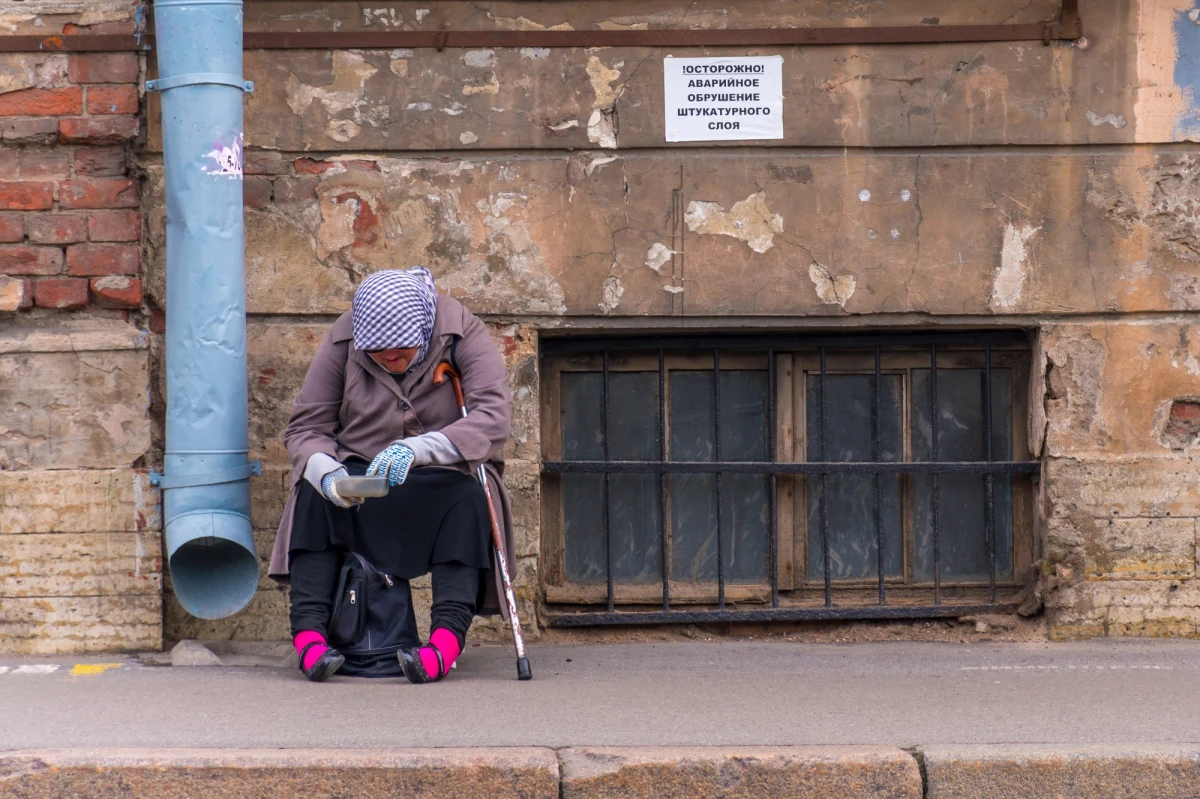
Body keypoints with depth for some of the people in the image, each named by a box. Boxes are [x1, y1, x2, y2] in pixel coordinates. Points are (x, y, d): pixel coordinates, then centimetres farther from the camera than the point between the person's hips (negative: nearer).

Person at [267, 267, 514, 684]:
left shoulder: (463, 333, -13)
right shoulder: (344, 340, -7)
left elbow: (494, 417, -28)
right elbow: (306, 427, -6)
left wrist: (418, 450, -44)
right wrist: (327, 472, -31)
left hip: (440, 481, -2)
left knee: (468, 497, -34)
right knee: (314, 492, -28)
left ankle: (447, 638, -45)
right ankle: (308, 632, -35)